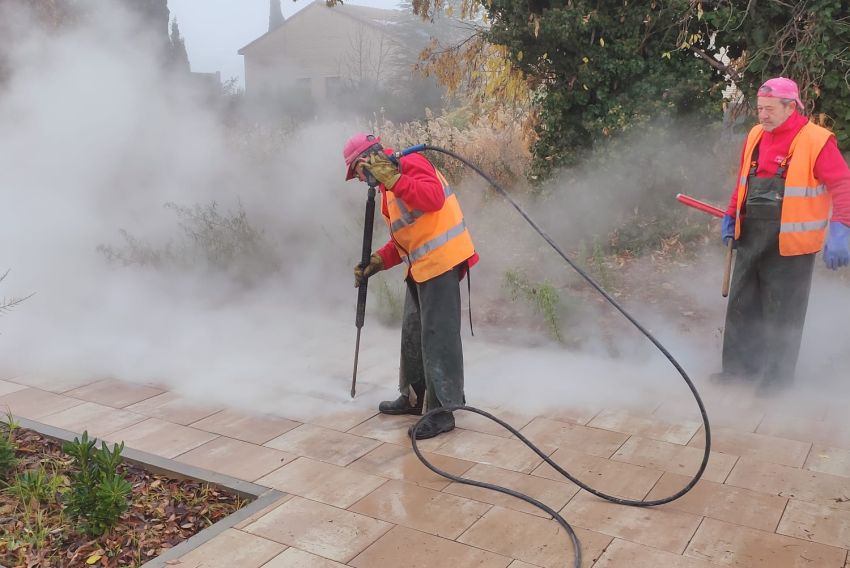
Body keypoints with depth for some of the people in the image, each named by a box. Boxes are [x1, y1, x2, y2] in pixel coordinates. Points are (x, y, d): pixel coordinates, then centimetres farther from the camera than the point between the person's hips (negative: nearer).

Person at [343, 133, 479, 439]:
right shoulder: (388, 186, 21)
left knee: (437, 336, -8)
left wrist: (392, 179, -27)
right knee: (412, 333, 17)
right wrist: (377, 261, 11)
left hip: (440, 260, -11)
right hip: (421, 265, 11)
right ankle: (412, 397, 29)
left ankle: (443, 410, -2)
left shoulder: (409, 163, -9)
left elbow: (434, 197, -27)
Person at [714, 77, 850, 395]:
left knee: (782, 313, 4)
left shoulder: (816, 141, -13)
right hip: (751, 238, 7)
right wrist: (731, 216, 15)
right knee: (742, 305, 13)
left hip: (790, 244, -6)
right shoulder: (755, 136, 7)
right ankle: (739, 366, 27)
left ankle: (777, 376, 19)